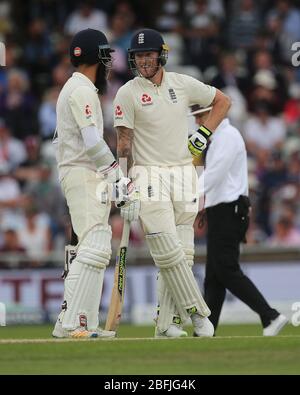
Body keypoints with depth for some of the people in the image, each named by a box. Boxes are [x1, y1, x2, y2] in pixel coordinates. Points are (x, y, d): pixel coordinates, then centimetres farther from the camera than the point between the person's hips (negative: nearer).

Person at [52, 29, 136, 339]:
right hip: (84, 175, -11)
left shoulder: (73, 87, 21)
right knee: (93, 248, -16)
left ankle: (86, 324, 7)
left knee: (95, 249, 10)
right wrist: (118, 177, -18)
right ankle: (70, 323, -21)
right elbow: (92, 141, -21)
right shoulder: (83, 90, -11)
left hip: (75, 173, 11)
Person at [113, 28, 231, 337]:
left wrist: (205, 133, 4)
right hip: (148, 175, -3)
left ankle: (166, 324, 3)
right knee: (168, 252, -14)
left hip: (183, 172, 3)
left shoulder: (182, 84, 7)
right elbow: (124, 142, -3)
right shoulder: (127, 94, -1)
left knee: (182, 252, -1)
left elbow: (222, 101, 19)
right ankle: (197, 312, -4)